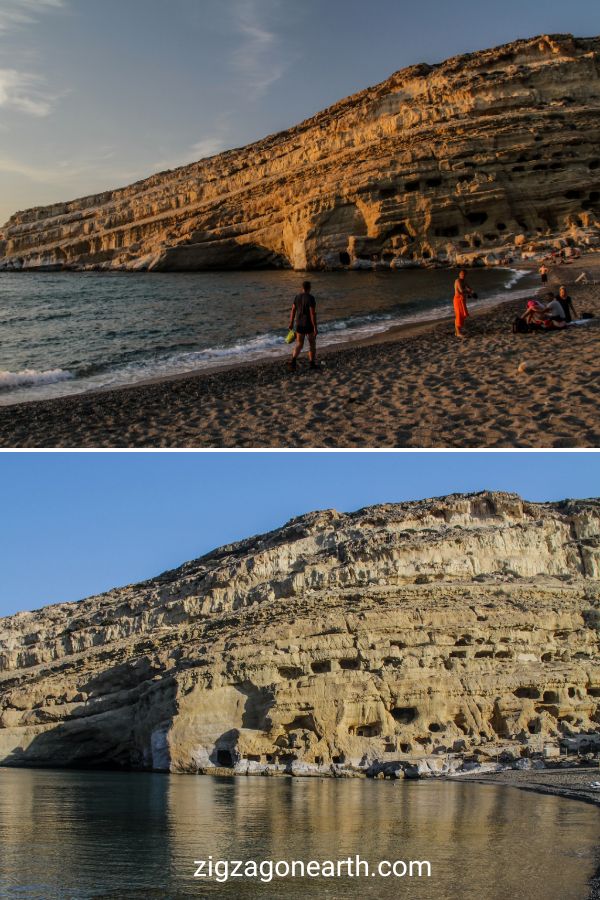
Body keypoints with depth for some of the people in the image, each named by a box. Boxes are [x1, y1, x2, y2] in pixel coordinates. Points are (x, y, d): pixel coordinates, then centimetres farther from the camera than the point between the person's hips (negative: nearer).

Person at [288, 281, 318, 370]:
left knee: (299, 345, 9)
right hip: (309, 324, -5)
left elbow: (293, 310, 6)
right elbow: (313, 314, -21)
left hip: (299, 324, 5)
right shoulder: (311, 298, -19)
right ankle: (312, 363, 22)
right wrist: (315, 328, -17)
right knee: (312, 343, 15)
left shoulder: (297, 297, 0)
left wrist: (291, 323, 16)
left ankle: (293, 360, -14)